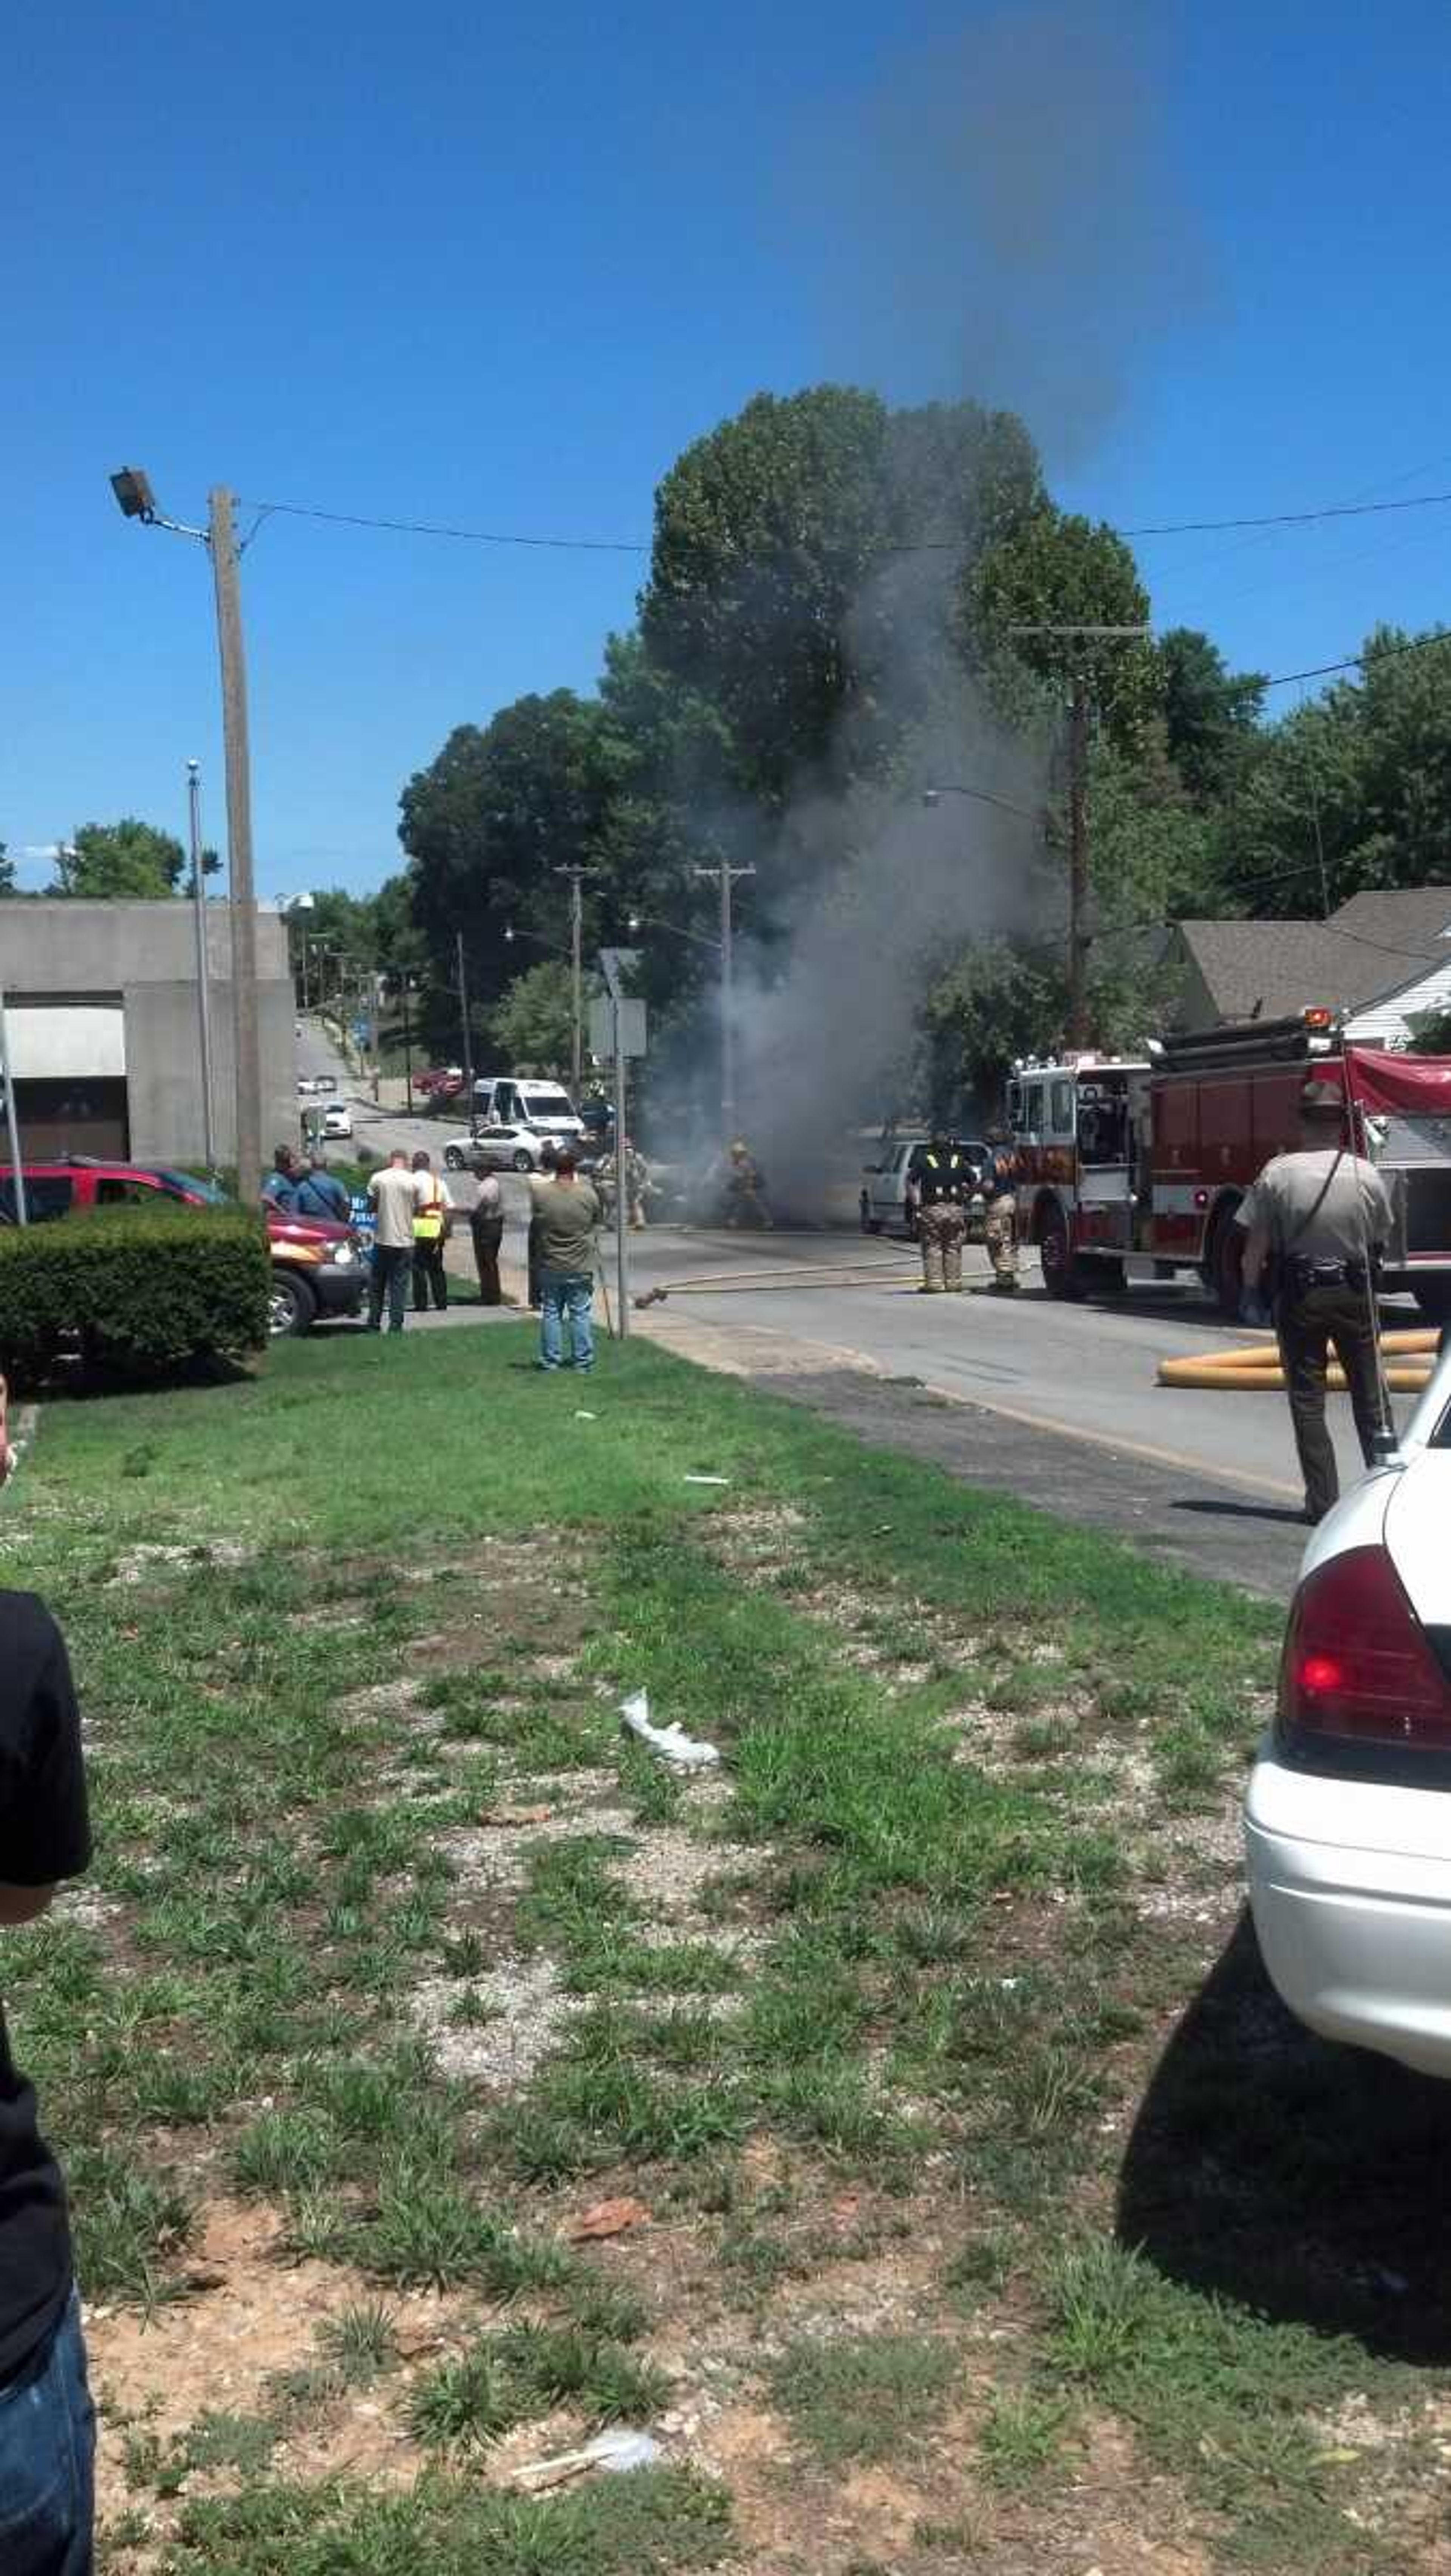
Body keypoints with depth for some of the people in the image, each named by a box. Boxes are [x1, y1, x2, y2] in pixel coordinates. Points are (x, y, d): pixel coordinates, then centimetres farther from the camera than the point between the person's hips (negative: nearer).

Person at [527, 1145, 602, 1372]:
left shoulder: (539, 1192, -12)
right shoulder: (588, 1194, -12)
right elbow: (599, 1218, 5)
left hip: (550, 1268, 1)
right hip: (581, 1269, -1)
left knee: (551, 1314, 11)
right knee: (581, 1314, 7)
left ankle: (550, 1361, 15)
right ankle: (583, 1362, 11)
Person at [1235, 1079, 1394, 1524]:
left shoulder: (1278, 1173, -9)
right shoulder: (1366, 1174, -5)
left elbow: (1256, 1245, -8)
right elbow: (1381, 1241, 3)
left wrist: (1251, 1290, 5)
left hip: (1299, 1296, -1)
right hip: (1356, 1293, 1)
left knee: (1308, 1400, 6)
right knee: (1370, 1396, 11)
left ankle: (1324, 1500, 5)